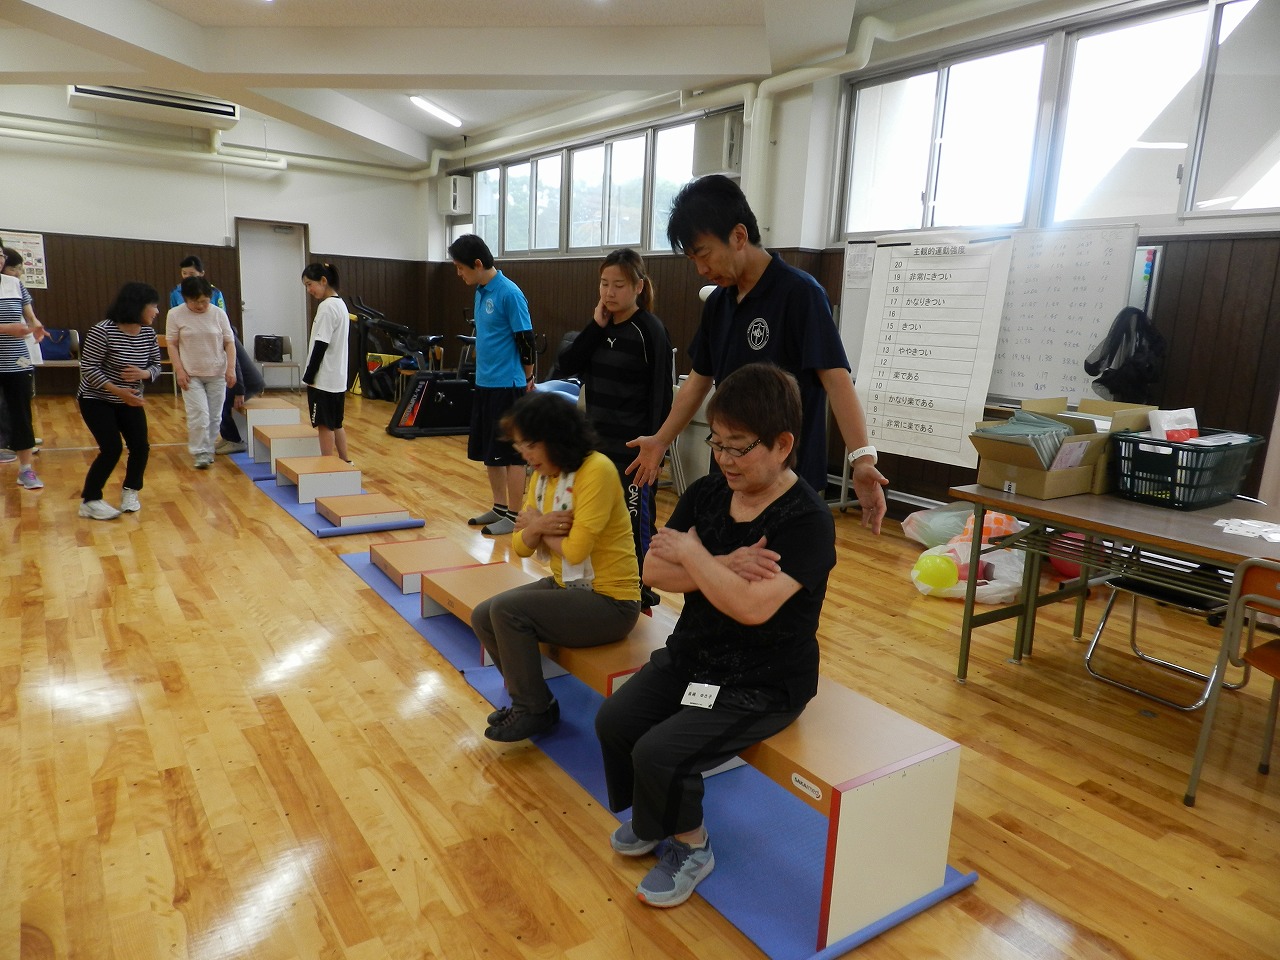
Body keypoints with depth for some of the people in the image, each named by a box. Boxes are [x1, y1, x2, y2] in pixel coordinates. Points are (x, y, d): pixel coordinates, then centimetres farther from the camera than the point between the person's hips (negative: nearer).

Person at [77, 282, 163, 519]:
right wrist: (118, 391, -31)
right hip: (96, 400, -5)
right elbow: (88, 368, -22)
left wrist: (144, 374, -22)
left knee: (141, 447, -4)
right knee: (112, 449, -14)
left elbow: (156, 365, 2)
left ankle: (130, 492, 21)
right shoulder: (103, 331, -24)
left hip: (130, 400, 6)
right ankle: (89, 501, 3)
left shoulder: (148, 333, -5)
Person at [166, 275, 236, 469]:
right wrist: (179, 370, -10)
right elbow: (172, 344, -1)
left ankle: (208, 451, 22)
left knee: (214, 417, 7)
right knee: (199, 416, -10)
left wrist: (231, 368, -6)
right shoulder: (175, 315, -3)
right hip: (191, 374, -2)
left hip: (217, 374, 2)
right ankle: (200, 454, 0)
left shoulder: (219, 314, 1)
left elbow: (229, 343, 3)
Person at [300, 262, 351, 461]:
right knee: (336, 424, 15)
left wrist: (309, 377, -11)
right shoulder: (340, 304, 13)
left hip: (324, 379, -9)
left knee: (325, 425, -2)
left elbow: (320, 346, -18)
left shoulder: (327, 307, -15)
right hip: (338, 378, 9)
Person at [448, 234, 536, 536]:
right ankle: (499, 507, 27)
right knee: (488, 452, 15)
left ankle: (513, 516, 10)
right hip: (484, 383, 9)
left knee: (511, 454, 0)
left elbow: (526, 340, -12)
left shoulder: (509, 293, -15)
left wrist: (527, 379, -3)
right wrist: (484, 370, 17)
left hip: (507, 386, -9)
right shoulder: (480, 292, 11)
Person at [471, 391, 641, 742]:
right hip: (564, 585, 9)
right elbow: (520, 546, 5)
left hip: (609, 601, -9)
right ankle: (528, 699, 16)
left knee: (506, 611, -20)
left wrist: (538, 530, -7)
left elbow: (576, 549, -25)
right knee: (482, 618, 0)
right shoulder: (541, 475, 4)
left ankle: (534, 710, -1)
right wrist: (535, 529, -17)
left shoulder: (596, 471, -21)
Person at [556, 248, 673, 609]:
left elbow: (660, 396, -13)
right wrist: (596, 326, -9)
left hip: (633, 449, -7)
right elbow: (566, 365, -1)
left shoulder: (650, 331, -11)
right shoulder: (600, 326, 8)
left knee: (634, 523, 4)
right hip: (597, 443, 7)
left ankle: (640, 591, 19)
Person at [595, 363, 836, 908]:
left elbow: (752, 606, -32)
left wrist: (693, 553, -18)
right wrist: (723, 567, -22)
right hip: (690, 654, 7)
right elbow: (654, 572, -6)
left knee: (659, 753, -18)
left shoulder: (808, 521, -21)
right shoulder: (705, 494, -1)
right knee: (613, 720, -7)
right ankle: (651, 817, 23)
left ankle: (690, 847, 14)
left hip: (762, 683, -7)